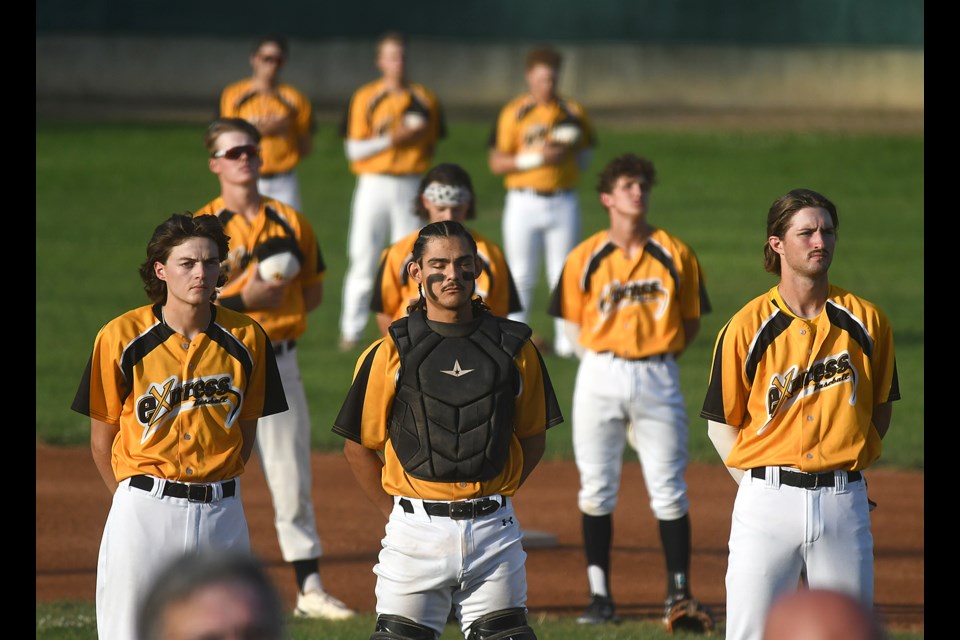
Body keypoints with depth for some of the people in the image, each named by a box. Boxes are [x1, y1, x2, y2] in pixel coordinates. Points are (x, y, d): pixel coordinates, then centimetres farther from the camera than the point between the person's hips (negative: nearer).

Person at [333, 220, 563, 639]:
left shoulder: (515, 348, 5)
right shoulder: (391, 352, -1)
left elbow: (533, 437, 15)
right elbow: (358, 446, 4)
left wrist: (494, 496, 7)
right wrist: (396, 512, 3)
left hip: (494, 527, 2)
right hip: (416, 527, -2)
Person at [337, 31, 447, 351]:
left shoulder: (425, 100, 6)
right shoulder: (364, 98, 0)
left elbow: (432, 144, 14)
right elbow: (354, 149, -4)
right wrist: (391, 140, -14)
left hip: (411, 186, 1)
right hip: (373, 184, -1)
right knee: (363, 258, -2)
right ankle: (351, 331, 4)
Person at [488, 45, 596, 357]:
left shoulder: (573, 112, 8)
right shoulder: (513, 113, 0)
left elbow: (585, 159, 15)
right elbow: (497, 162, -4)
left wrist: (569, 151, -5)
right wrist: (535, 157, -15)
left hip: (563, 201, 2)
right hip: (524, 202, -2)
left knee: (564, 273, 1)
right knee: (521, 276, 2)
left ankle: (567, 342, 4)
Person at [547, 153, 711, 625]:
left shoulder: (675, 254, 2)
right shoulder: (585, 258, 1)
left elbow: (691, 322, 9)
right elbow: (574, 322, 8)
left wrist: (658, 356, 0)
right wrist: (604, 361, 0)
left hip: (657, 377, 0)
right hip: (600, 374, 1)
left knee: (668, 489, -1)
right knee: (596, 488, 3)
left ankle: (679, 592, 7)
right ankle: (600, 594, 9)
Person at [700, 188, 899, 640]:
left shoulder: (865, 321, 4)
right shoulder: (747, 327, -3)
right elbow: (721, 421, 3)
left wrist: (849, 464, 6)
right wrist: (759, 486, -2)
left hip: (844, 498, 2)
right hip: (768, 501, -2)